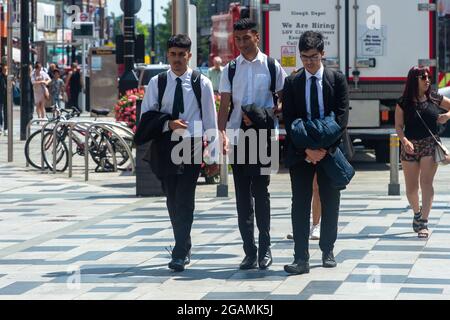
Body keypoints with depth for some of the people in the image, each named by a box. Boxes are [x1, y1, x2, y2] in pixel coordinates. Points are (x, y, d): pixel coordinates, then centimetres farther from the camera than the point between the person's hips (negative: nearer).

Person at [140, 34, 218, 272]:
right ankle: (184, 248, 22)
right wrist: (168, 124, -12)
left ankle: (180, 253, -9)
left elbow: (210, 119, 2)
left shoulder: (201, 83, 1)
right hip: (165, 146, 3)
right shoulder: (157, 83, 5)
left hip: (192, 146, -3)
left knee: (185, 200, -10)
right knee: (173, 201, 9)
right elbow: (146, 117, 6)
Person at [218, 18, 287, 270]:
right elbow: (224, 106, 4)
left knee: (261, 191, -4)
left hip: (263, 136, -2)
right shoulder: (230, 69, 8)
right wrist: (222, 134, -10)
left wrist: (263, 115, -11)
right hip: (237, 136, 2)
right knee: (243, 195, 3)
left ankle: (265, 249, 6)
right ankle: (250, 251, 8)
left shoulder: (272, 67, 2)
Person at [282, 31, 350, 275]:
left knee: (330, 203, 8)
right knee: (300, 205, -4)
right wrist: (306, 149, -12)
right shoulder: (292, 83, 4)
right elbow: (289, 119, -1)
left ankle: (327, 250, 21)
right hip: (300, 152, 0)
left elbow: (342, 116, -4)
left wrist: (325, 147, -14)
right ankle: (301, 258, -6)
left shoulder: (337, 80, 2)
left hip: (329, 151, 0)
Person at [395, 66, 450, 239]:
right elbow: (399, 125, -2)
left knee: (426, 183, -12)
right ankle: (417, 213, 35)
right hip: (410, 146, 0)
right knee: (411, 187, 7)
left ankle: (423, 223, -14)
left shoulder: (434, 99, 3)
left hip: (430, 145, 0)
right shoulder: (404, 103, -1)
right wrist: (404, 140, -19)